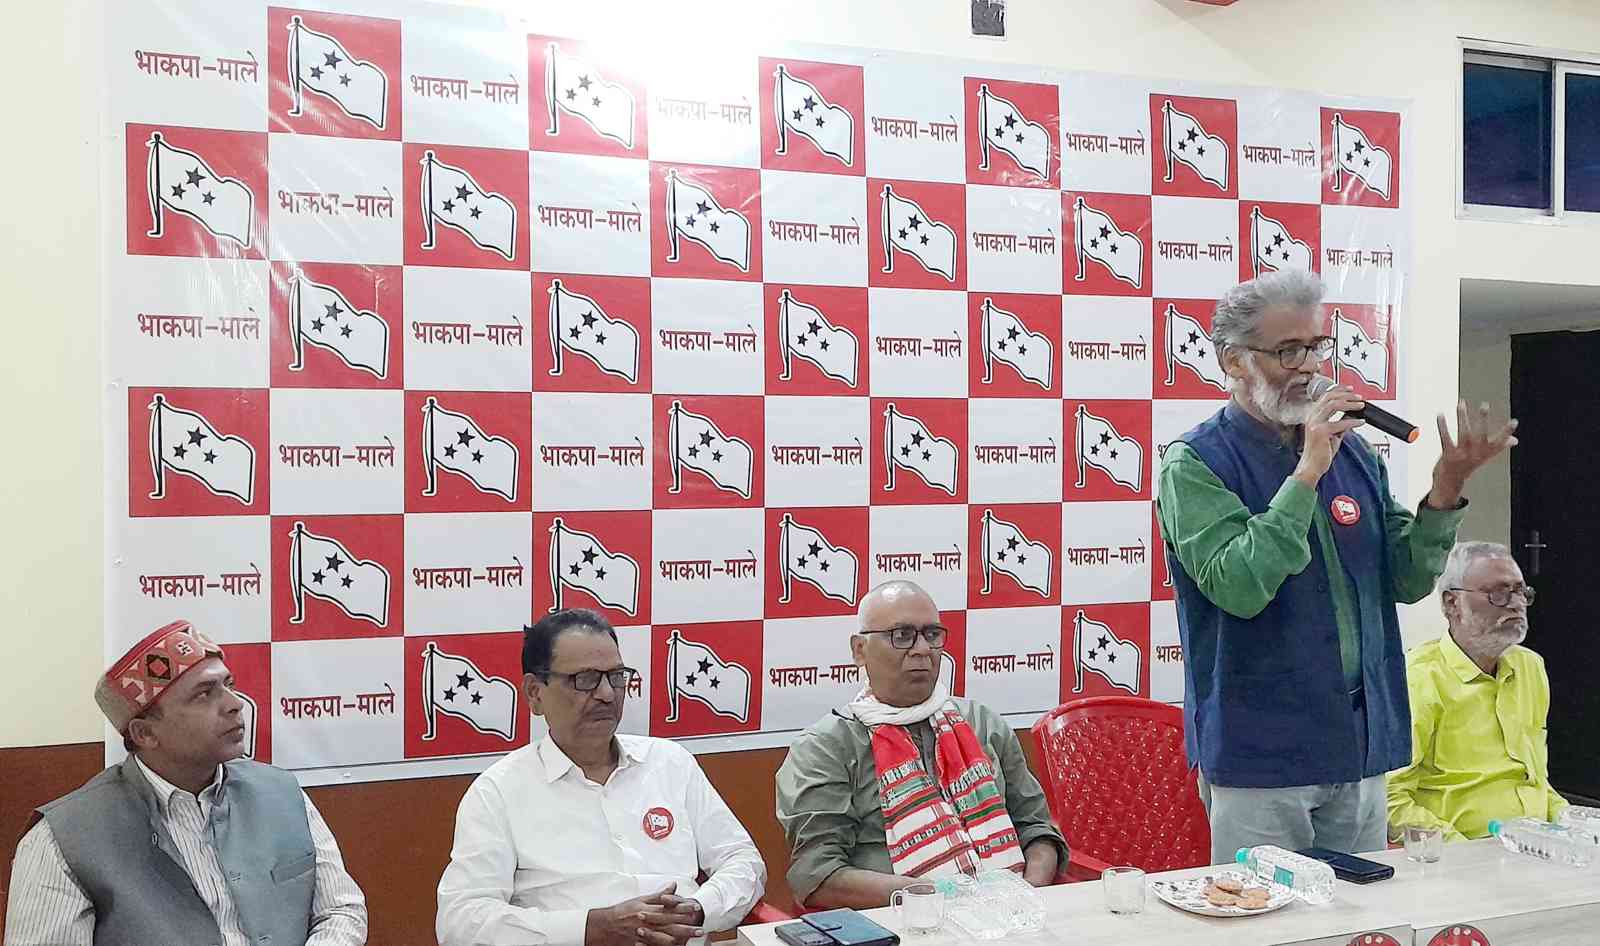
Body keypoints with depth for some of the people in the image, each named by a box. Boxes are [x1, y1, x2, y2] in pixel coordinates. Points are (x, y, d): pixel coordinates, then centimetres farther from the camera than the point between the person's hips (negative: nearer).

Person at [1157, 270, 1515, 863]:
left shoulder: (1354, 453, 9)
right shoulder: (1195, 463, -10)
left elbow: (1408, 582, 7)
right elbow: (1238, 587, -24)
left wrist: (1446, 489, -8)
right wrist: (1308, 472, -23)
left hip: (1362, 742, 6)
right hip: (1261, 751, -6)